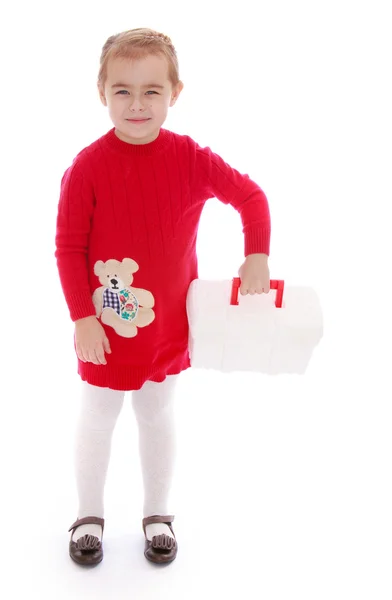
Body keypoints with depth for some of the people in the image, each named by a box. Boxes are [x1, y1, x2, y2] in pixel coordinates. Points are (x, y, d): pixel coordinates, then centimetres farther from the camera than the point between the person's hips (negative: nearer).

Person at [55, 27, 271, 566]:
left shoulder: (191, 158, -11)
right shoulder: (87, 167, -17)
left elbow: (250, 196, -1)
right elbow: (69, 248, -13)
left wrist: (257, 258, -11)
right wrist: (83, 318, -15)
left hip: (169, 324, 2)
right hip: (108, 327, -2)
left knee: (157, 416, 20)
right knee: (97, 420, 15)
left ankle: (158, 514, 40)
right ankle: (89, 515, 39)